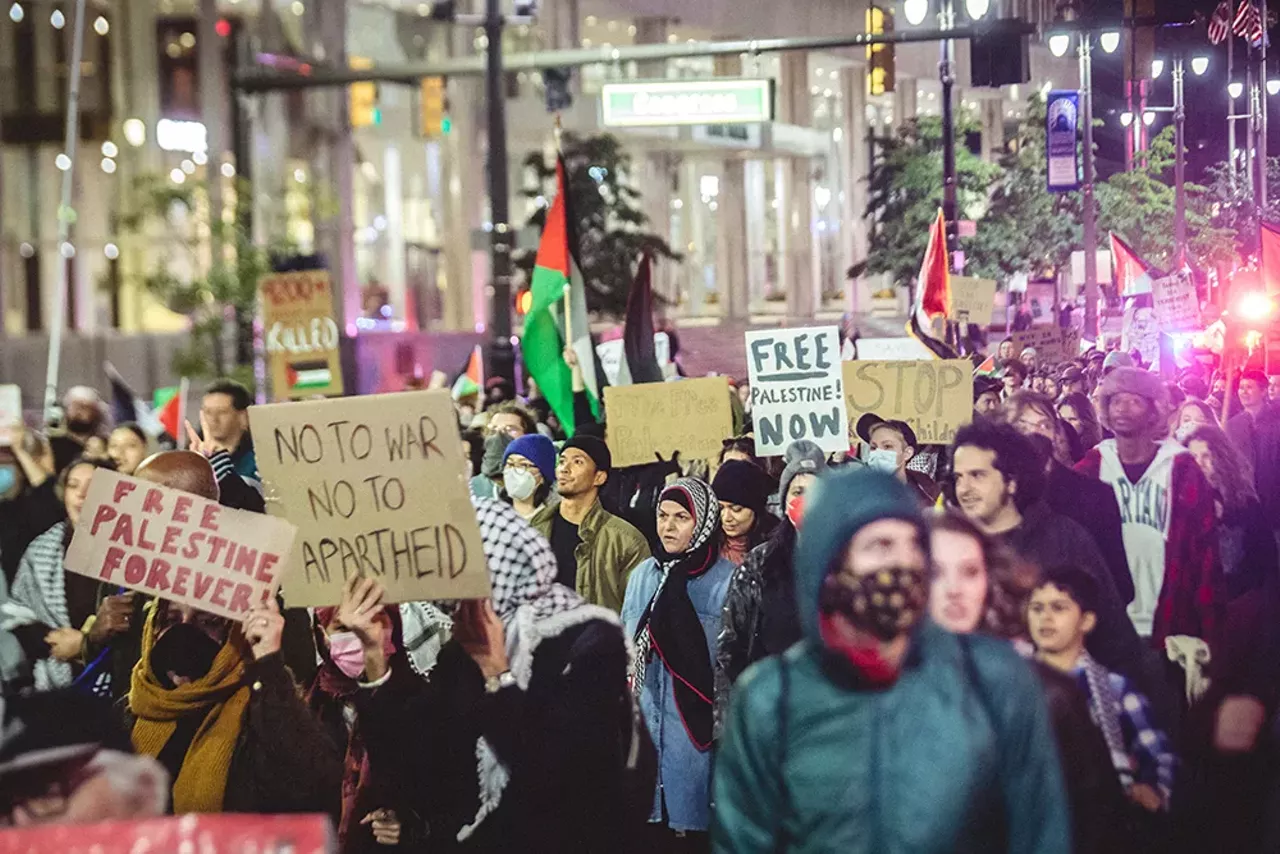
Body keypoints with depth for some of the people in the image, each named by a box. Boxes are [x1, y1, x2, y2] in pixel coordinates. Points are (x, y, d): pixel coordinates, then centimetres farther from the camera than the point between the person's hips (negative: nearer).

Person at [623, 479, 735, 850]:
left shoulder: (726, 580, -7)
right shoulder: (644, 575, 11)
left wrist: (726, 722, -13)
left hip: (696, 726, -5)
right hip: (643, 722, 5)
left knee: (692, 830, 0)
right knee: (649, 827, 9)